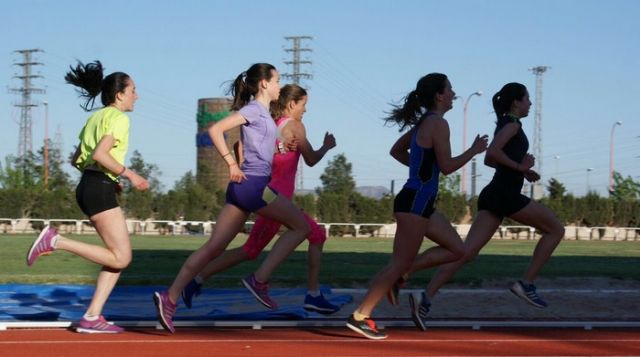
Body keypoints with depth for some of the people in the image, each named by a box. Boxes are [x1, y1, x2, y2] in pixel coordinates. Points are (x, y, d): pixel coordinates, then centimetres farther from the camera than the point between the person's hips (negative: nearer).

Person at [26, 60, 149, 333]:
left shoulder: (97, 117, 20)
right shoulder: (118, 117, -7)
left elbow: (77, 160, 20)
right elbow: (100, 154, -21)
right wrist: (129, 175, -14)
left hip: (87, 187, 10)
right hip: (100, 189, -10)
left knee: (120, 256, 8)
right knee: (120, 258, -9)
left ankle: (92, 318, 3)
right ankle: (54, 241, -11)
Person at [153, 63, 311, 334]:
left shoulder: (262, 113, 20)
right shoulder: (254, 109, -6)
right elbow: (215, 129, -16)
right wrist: (232, 163, -16)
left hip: (242, 187, 9)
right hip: (253, 183, -9)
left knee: (215, 247, 4)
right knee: (301, 226, 0)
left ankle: (170, 298, -1)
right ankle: (260, 280, -5)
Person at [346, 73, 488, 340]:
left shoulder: (423, 122, 16)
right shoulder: (438, 124, -13)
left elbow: (396, 151, 25)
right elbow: (447, 166, -15)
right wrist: (474, 150, -4)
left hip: (418, 201, 10)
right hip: (416, 201, -10)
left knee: (457, 250, 12)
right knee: (400, 263, -7)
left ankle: (403, 273, 7)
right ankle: (360, 316, -4)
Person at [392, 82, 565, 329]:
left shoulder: (504, 124, 22)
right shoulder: (513, 123, -6)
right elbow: (493, 152, -20)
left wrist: (522, 171, 21)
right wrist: (520, 167, -10)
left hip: (493, 195, 9)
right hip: (506, 195, -9)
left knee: (466, 252, -3)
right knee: (555, 229, 5)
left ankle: (427, 298, -16)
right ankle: (526, 283, 1)